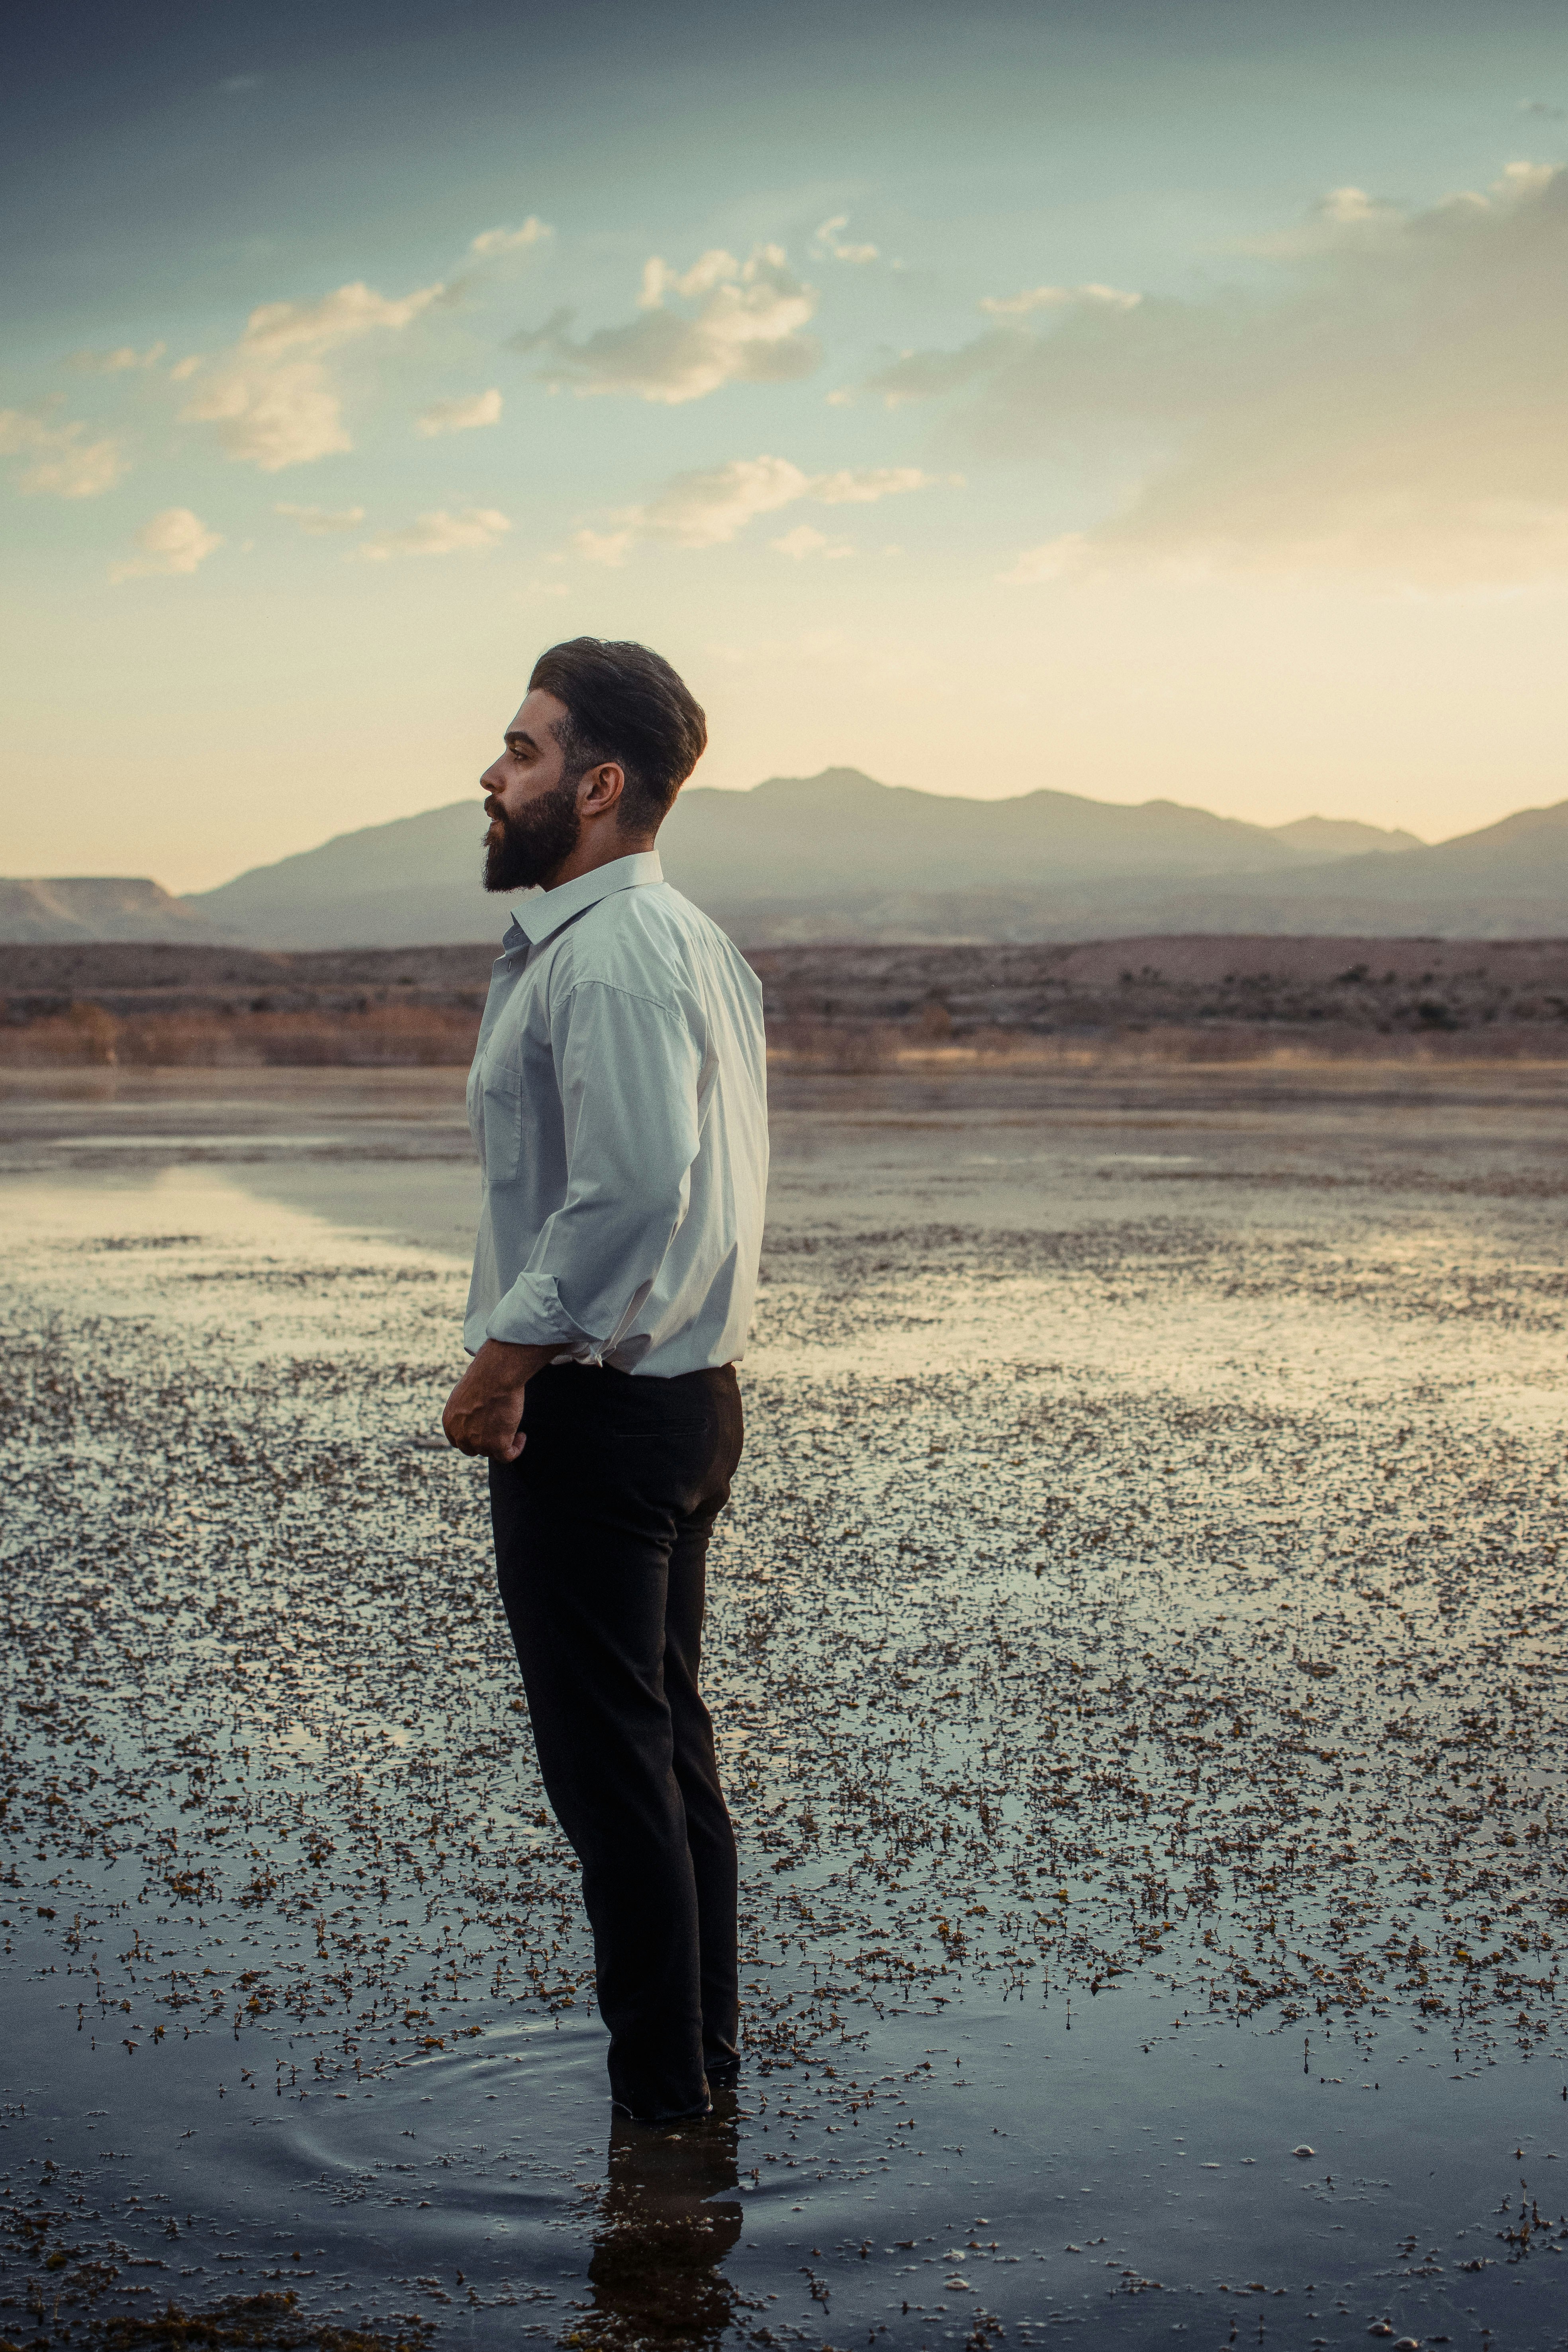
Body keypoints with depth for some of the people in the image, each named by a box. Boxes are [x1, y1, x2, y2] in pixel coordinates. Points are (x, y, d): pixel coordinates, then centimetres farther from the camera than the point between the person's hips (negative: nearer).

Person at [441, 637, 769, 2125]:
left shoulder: (608, 952, -18)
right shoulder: (686, 940, 15)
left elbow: (633, 1188, -30)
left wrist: (502, 1363, -21)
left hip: (589, 1412, -11)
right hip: (685, 1385, 11)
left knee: (611, 1769, 0)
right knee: (669, 1741, 19)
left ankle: (660, 2095, 11)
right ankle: (701, 2054, 32)